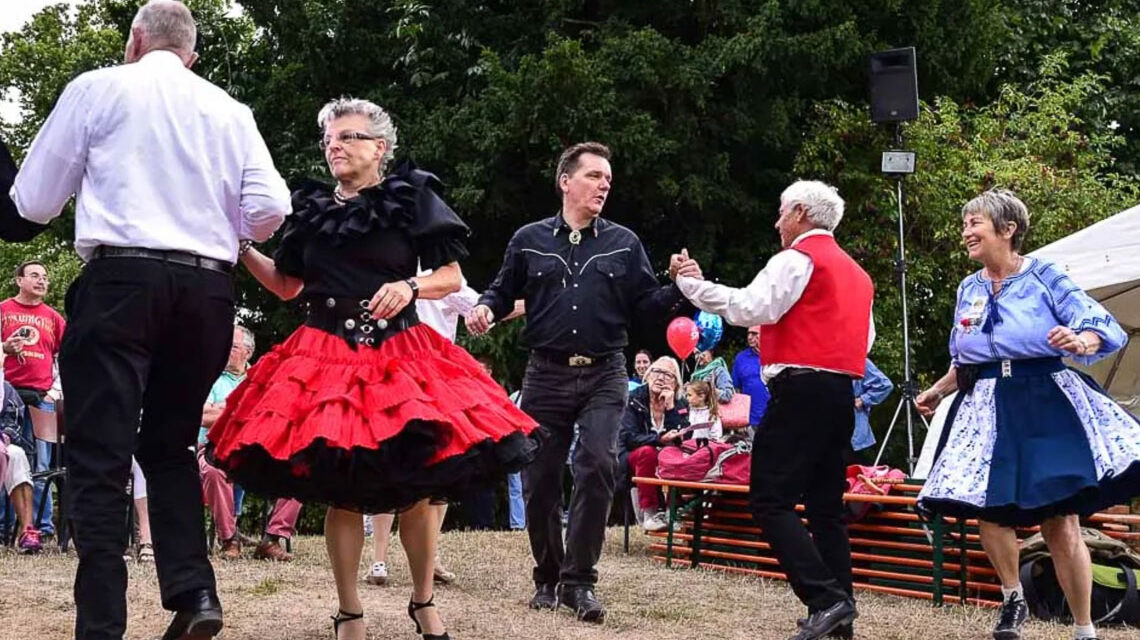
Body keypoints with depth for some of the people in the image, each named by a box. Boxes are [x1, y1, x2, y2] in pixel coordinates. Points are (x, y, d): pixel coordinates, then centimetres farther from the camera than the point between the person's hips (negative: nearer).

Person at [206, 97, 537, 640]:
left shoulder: (413, 199, 2)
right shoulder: (310, 208, 11)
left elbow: (452, 277, 2)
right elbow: (287, 286, 17)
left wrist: (411, 286, -17)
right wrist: (241, 249, 4)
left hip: (400, 356, -2)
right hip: (326, 356, 2)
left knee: (417, 486, -2)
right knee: (340, 491, -1)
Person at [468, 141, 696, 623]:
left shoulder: (624, 244, 7)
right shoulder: (530, 240, 6)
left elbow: (647, 303, 4)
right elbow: (503, 291, 13)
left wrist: (679, 290, -14)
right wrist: (486, 308, -9)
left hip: (603, 375, -1)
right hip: (546, 374, 1)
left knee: (597, 466, -18)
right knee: (539, 479, 4)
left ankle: (578, 581, -11)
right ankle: (547, 579, 21)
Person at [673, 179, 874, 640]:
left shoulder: (797, 259, -5)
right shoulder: (855, 272, 22)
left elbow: (751, 308, -17)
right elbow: (866, 336, 23)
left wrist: (691, 286, -11)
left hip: (800, 391, -9)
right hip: (841, 392, 9)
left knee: (771, 500, -12)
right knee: (825, 503, 11)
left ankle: (825, 598, -23)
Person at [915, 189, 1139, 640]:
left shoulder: (1044, 276, -3)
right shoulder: (969, 289, 13)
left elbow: (1102, 326, -9)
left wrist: (1082, 342, -29)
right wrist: (938, 392, 21)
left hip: (1046, 402, -5)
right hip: (987, 408, 5)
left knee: (1061, 520, -7)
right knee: (987, 509, -5)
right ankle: (1012, 599, 20)